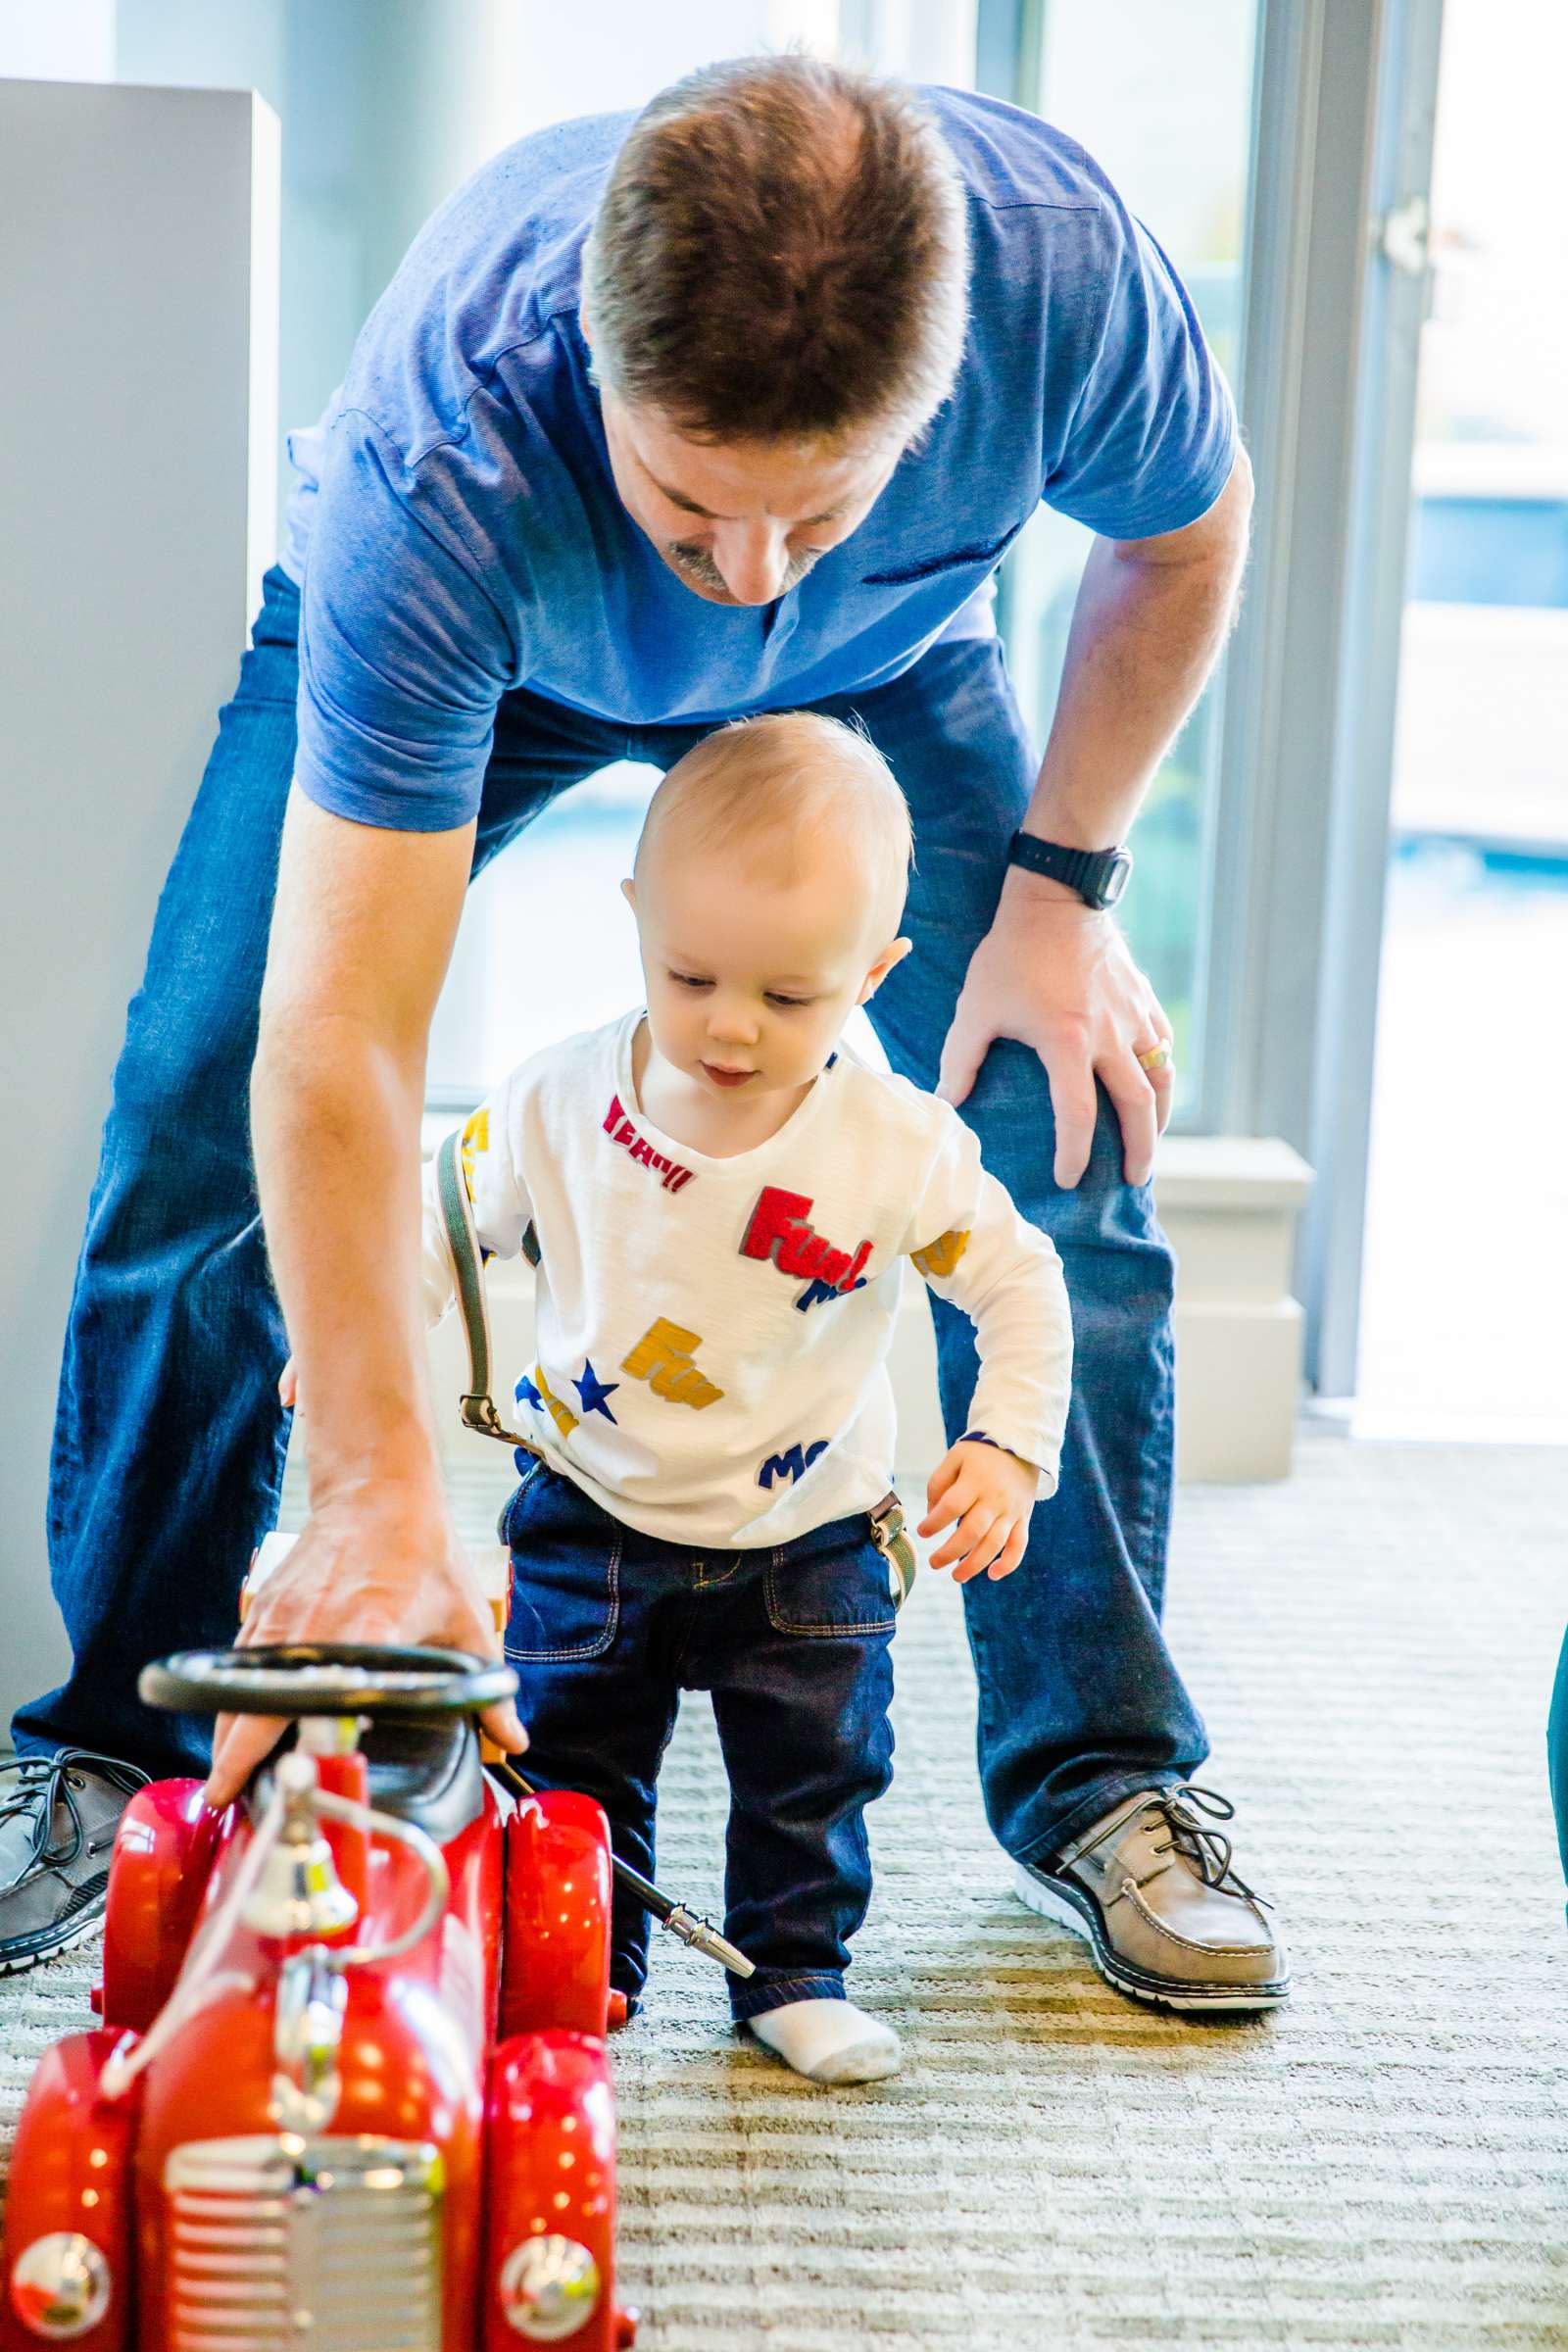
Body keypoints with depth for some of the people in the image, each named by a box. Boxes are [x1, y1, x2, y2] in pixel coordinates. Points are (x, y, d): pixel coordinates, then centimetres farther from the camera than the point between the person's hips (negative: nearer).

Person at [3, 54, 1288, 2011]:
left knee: (1056, 1155, -13)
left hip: (879, 668, 2)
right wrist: (379, 1493, -48)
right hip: (453, 647, -1)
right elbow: (339, 1039, -44)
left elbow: (1183, 534, -11)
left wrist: (1057, 889, -15)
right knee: (199, 1129, -13)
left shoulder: (1060, 266, -37)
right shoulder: (436, 467, -44)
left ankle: (1097, 1773, 5)